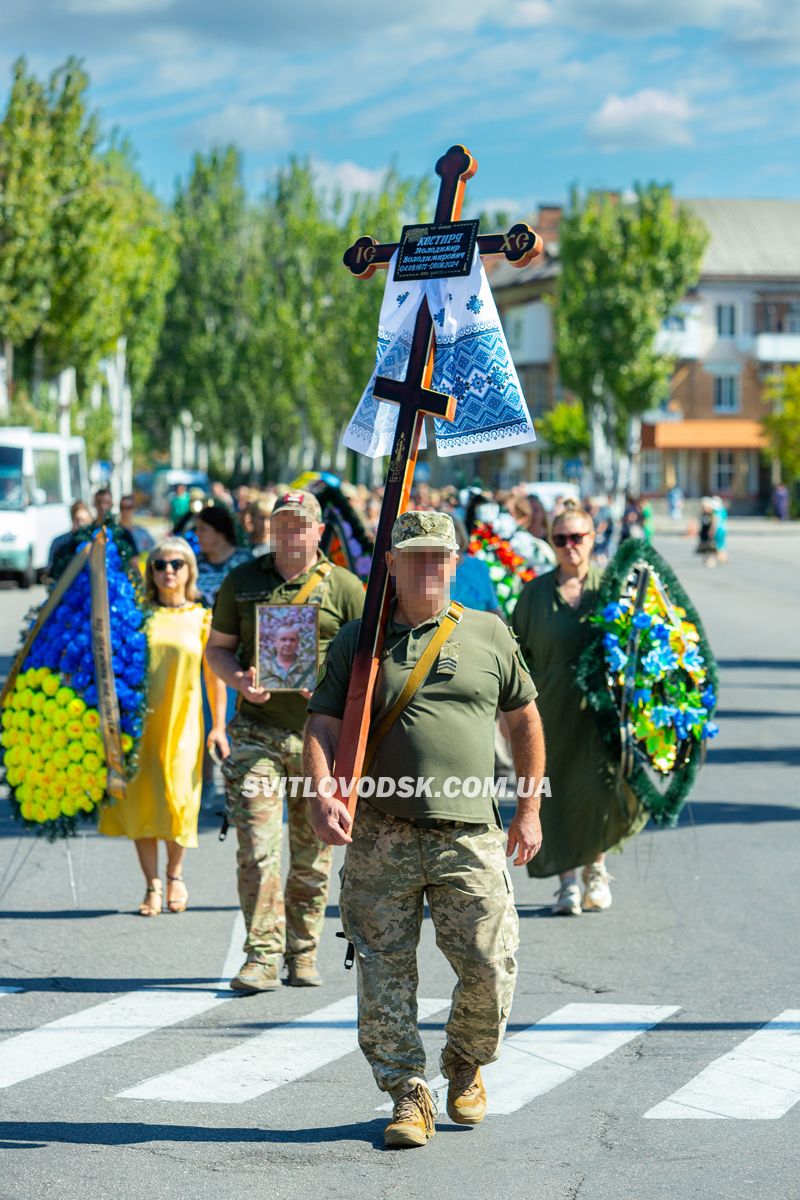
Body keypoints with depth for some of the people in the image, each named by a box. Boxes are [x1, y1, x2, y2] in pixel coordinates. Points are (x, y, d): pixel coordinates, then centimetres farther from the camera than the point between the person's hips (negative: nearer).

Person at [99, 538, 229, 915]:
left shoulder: (202, 619, 5)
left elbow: (215, 676, 7)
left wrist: (219, 727, 5)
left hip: (182, 722, -1)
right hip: (141, 721, 1)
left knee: (177, 801, -3)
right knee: (141, 802, 0)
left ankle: (175, 873, 22)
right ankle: (153, 885, 10)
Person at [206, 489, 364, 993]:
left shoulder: (345, 588, 4)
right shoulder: (242, 581, 9)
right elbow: (217, 647, 14)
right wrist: (239, 680, -7)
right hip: (256, 731, 0)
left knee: (312, 852, 6)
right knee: (257, 846, -9)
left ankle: (303, 953, 18)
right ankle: (262, 957, -7)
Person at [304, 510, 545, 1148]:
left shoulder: (488, 634, 10)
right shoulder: (358, 640, 8)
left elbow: (525, 718, 18)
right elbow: (323, 725, 3)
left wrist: (530, 810, 16)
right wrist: (322, 791, -15)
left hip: (470, 837, 0)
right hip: (381, 837, 0)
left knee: (489, 967, -4)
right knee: (385, 973, -1)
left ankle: (467, 1067, 23)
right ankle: (409, 1096, 11)